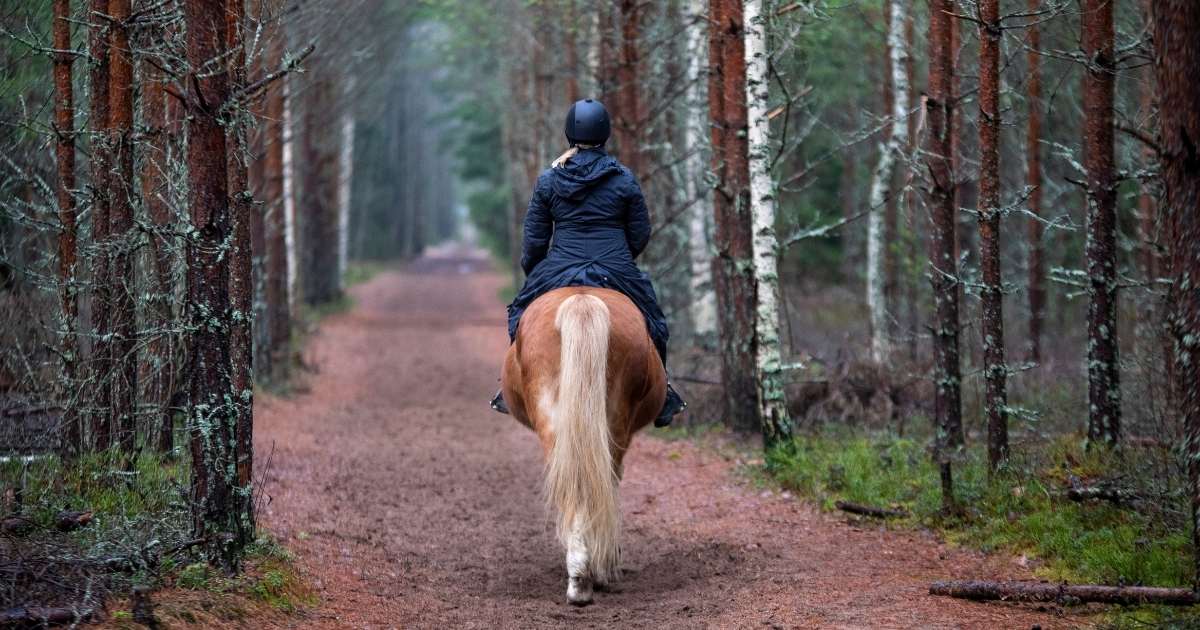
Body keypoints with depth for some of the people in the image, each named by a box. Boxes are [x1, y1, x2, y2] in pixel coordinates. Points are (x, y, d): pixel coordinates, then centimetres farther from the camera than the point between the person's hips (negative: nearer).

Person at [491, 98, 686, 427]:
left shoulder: (548, 180, -1)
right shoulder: (624, 180, -3)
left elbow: (534, 239, 2)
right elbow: (640, 236, 2)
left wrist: (529, 270, 20)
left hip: (559, 272, 1)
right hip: (616, 274, 0)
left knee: (523, 314, 25)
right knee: (651, 318, 22)